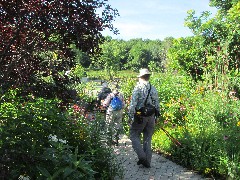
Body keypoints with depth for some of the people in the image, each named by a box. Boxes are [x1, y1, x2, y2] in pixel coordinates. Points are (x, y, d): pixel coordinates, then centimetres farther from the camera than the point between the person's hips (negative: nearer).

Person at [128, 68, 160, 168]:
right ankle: (147, 161, 15)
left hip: (140, 116, -5)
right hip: (151, 116, 5)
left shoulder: (138, 88, -10)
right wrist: (156, 116, 18)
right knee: (148, 138, 12)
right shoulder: (153, 89, 7)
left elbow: (133, 104, -14)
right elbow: (157, 104, 10)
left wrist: (130, 117, -8)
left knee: (134, 135, 8)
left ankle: (142, 156, -5)